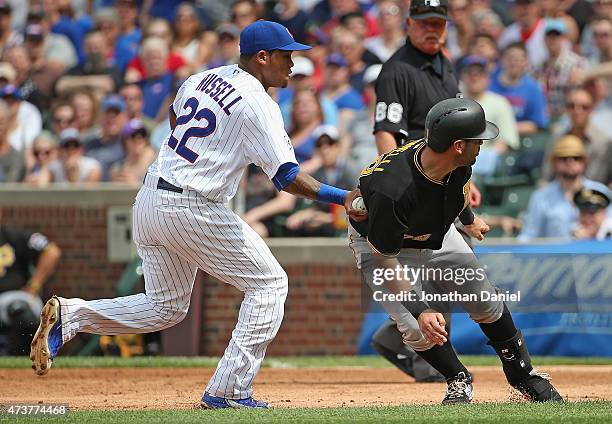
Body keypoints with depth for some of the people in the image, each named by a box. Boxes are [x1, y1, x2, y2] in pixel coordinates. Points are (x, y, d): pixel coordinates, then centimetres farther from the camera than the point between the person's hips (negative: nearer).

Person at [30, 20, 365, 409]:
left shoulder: (202, 79, 12)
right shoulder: (258, 105, -12)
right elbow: (287, 177, -17)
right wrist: (342, 197, -16)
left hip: (149, 199, 8)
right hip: (191, 209, -8)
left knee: (166, 307, 20)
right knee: (269, 283, 4)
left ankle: (69, 316, 4)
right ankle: (229, 391, -3)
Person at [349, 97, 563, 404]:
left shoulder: (459, 164, -24)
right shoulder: (392, 191, -45)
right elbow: (384, 258, -34)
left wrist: (468, 220, 24)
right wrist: (420, 310, -38)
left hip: (437, 234, 6)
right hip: (377, 243, -6)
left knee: (486, 302, 5)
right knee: (417, 328, -17)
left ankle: (522, 374, 26)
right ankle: (458, 379, 11)